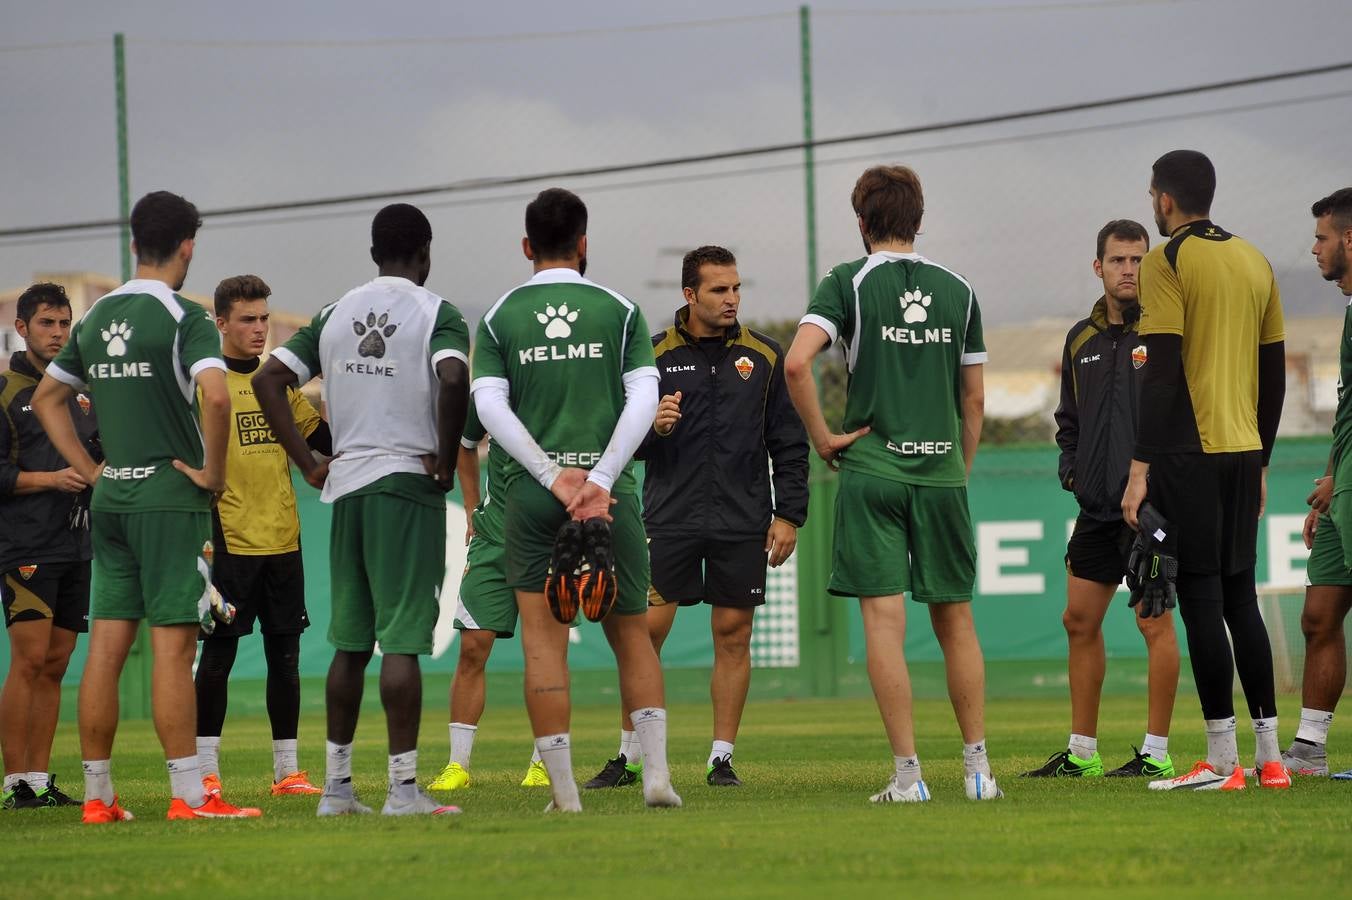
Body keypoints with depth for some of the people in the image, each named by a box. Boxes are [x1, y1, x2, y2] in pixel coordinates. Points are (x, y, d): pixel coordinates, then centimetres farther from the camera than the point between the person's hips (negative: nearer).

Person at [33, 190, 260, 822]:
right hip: (170, 495, -6)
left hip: (110, 498, 6)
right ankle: (188, 795, -8)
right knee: (173, 644, -7)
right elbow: (215, 396, -25)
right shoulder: (183, 318, -10)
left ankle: (97, 796, 10)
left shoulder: (96, 317, 12)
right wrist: (213, 471, -12)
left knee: (106, 646, 7)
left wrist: (91, 472, 16)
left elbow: (47, 398, 20)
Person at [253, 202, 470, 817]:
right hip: (407, 485, -5)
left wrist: (309, 464, 10)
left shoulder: (335, 315, 12)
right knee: (401, 639, -7)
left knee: (350, 640, 12)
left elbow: (268, 380, 9)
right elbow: (453, 379, -23)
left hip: (345, 487, 5)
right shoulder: (435, 312, -4)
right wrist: (445, 458, -11)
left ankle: (336, 784, 14)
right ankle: (403, 785, -10)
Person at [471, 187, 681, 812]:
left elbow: (490, 407, -4)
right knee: (631, 632, 12)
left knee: (543, 639, 0)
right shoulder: (619, 310, 6)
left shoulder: (500, 317, 7)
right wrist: (599, 480, -10)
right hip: (609, 488, 0)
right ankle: (656, 771, 1)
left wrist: (554, 477, -9)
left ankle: (564, 790, -4)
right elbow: (643, 401, -5)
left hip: (531, 489, 0)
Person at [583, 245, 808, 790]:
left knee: (733, 635, 1)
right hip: (669, 517, -1)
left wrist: (789, 515, 2)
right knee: (646, 631, -4)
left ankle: (722, 757, 9)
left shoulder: (763, 356, 7)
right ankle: (629, 755, 5)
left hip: (743, 522, 1)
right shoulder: (655, 355, 3)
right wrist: (651, 426, -15)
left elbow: (789, 443, 9)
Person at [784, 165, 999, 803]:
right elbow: (974, 400, 10)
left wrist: (822, 438, -6)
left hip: (871, 470, -3)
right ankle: (977, 766, 14)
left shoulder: (849, 282, -2)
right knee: (955, 619, 11)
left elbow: (797, 362, -16)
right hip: (942, 475, 3)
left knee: (884, 619, -4)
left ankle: (907, 773, -8)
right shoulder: (957, 290, 9)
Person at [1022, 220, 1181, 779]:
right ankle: (1080, 753, 16)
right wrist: (1069, 463, 8)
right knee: (1079, 621, 8)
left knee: (1154, 621, -5)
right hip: (1097, 504, 7)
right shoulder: (1082, 339, 14)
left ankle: (1156, 753, 0)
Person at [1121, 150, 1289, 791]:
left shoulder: (1168, 262, -8)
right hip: (1243, 450, 7)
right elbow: (1275, 372, 16)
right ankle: (1269, 756, 11)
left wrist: (1140, 468, -14)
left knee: (1201, 598, -6)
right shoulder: (1254, 262, 14)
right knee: (1240, 598, 12)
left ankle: (1221, 760, -8)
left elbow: (1162, 372, -14)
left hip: (1189, 451, -7)